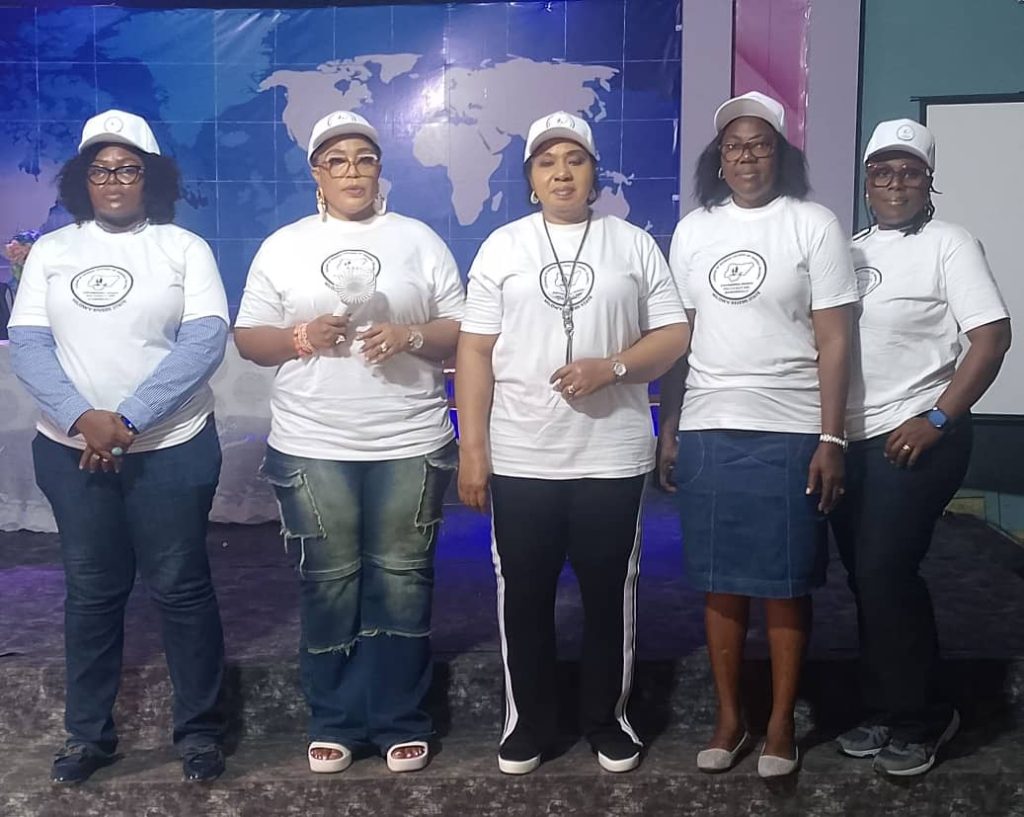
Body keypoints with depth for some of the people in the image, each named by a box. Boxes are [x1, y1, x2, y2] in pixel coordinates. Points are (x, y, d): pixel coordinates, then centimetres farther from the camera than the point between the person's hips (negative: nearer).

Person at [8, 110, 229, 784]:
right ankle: (89, 733, 24)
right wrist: (83, 418, -16)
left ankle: (200, 729, 18)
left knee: (181, 587, 3)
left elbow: (205, 342, -11)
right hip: (71, 450, 3)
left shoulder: (185, 248, -1)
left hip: (171, 448, -2)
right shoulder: (50, 251, 7)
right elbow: (28, 346, 0)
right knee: (91, 591, 10)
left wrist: (128, 419, -18)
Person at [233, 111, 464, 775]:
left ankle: (401, 721, 17)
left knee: (402, 579, 3)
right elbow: (248, 339, 7)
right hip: (313, 447, 1)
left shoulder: (420, 240, 7)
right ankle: (334, 723, 19)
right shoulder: (284, 246, 8)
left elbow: (461, 331, 5)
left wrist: (410, 335, -14)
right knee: (329, 582, 5)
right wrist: (302, 335, -12)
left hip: (410, 444, 0)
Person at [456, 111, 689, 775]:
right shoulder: (502, 247, 5)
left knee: (610, 594, 10)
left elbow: (674, 335, 3)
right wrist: (472, 449, -4)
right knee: (524, 597, 9)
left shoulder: (634, 244, 5)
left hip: (613, 457, 0)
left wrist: (610, 368, -15)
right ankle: (529, 723, 25)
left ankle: (609, 720, 28)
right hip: (520, 459, 0)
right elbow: (476, 351, 2)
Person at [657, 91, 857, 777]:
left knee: (785, 585, 4)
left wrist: (831, 439, -9)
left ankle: (781, 725, 19)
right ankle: (729, 718, 22)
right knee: (721, 583, 8)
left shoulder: (813, 225, 0)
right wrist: (667, 430, 8)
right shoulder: (693, 230, 10)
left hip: (791, 433, -3)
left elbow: (834, 341, -3)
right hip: (706, 431, 3)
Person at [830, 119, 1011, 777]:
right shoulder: (851, 249, 15)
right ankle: (889, 711, 24)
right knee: (867, 578, 10)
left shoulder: (949, 244, -3)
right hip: (850, 441, 7)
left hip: (916, 438, -6)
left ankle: (921, 718, 8)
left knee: (885, 574, -9)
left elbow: (992, 336, -11)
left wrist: (937, 419, -17)